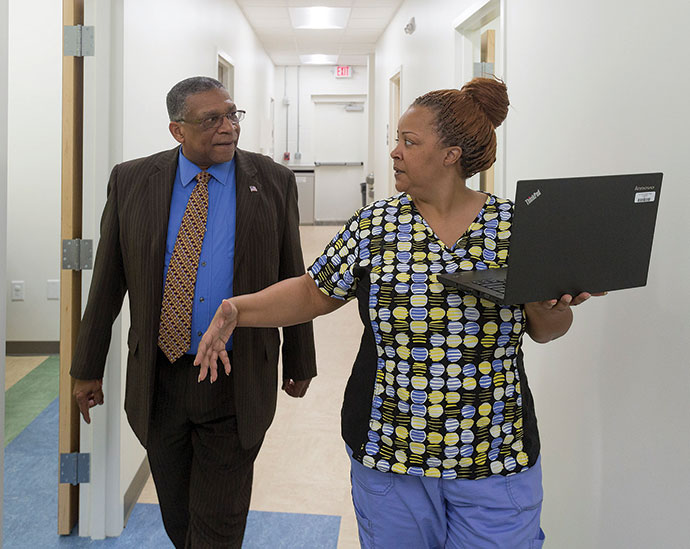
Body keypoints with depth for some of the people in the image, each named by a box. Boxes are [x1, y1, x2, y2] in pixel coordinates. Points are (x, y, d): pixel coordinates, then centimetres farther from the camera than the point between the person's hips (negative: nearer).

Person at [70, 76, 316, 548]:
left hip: (236, 385, -1)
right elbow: (107, 281, 3)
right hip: (158, 381, 2)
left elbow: (292, 280, 2)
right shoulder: (132, 181, -2)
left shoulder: (274, 182, -3)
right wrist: (88, 367, 5)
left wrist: (299, 363, 6)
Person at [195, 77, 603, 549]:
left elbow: (543, 330, 4)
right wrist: (235, 310, -8)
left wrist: (554, 305, -18)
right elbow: (313, 293, 4)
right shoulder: (375, 225, -1)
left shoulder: (517, 225, -4)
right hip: (388, 454, 1)